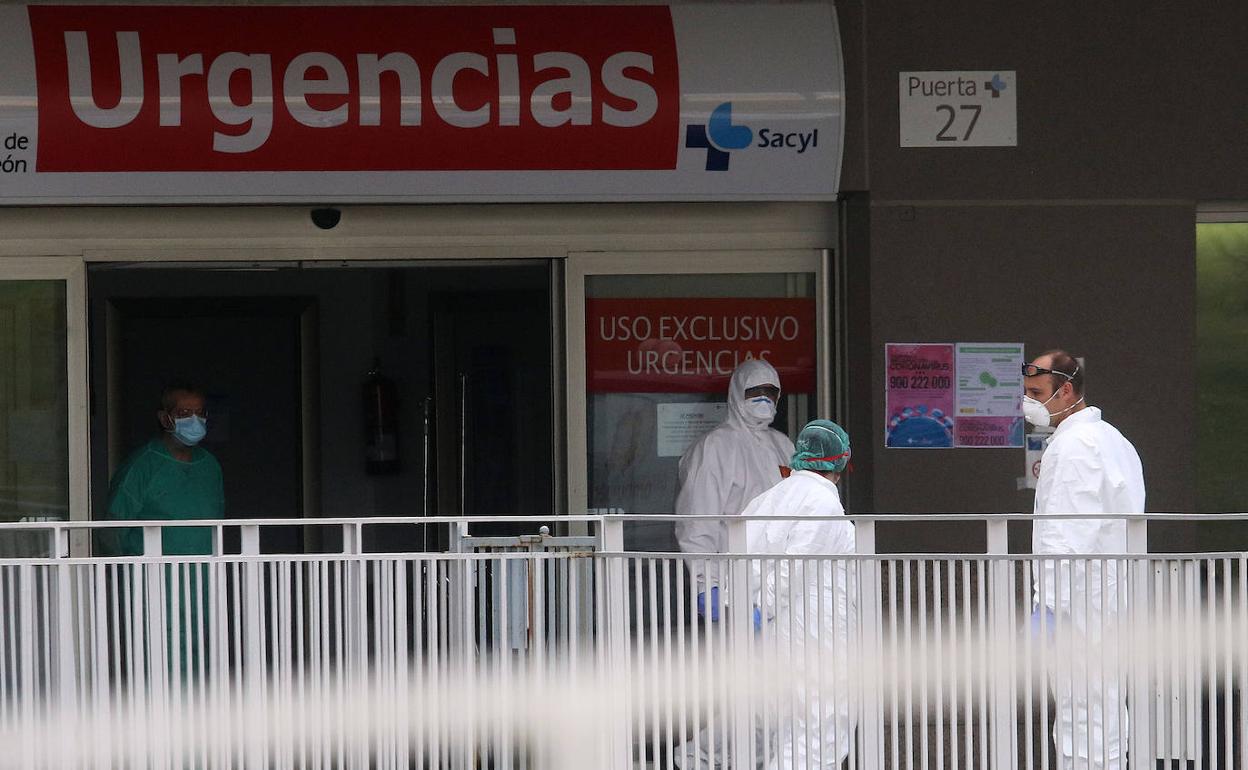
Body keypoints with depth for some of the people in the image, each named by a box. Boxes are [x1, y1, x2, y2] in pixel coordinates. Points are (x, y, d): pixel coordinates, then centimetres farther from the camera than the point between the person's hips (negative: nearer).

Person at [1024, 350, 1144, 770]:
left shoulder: (1072, 446, -13)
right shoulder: (1112, 439, 18)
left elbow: (1068, 534, -20)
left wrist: (1048, 605, -22)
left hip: (1082, 606, -10)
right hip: (1113, 604, 10)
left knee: (1082, 732, -10)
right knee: (1106, 725, 11)